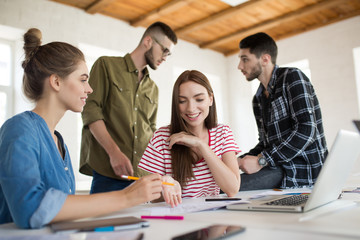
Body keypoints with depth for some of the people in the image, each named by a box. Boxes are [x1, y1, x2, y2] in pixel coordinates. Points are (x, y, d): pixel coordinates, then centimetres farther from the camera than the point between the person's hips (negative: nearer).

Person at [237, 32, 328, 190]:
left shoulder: (292, 77, -9)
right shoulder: (258, 99, 15)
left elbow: (306, 131, -20)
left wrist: (261, 161, -20)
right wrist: (239, 161, -1)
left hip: (303, 170, -8)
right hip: (279, 167, 8)